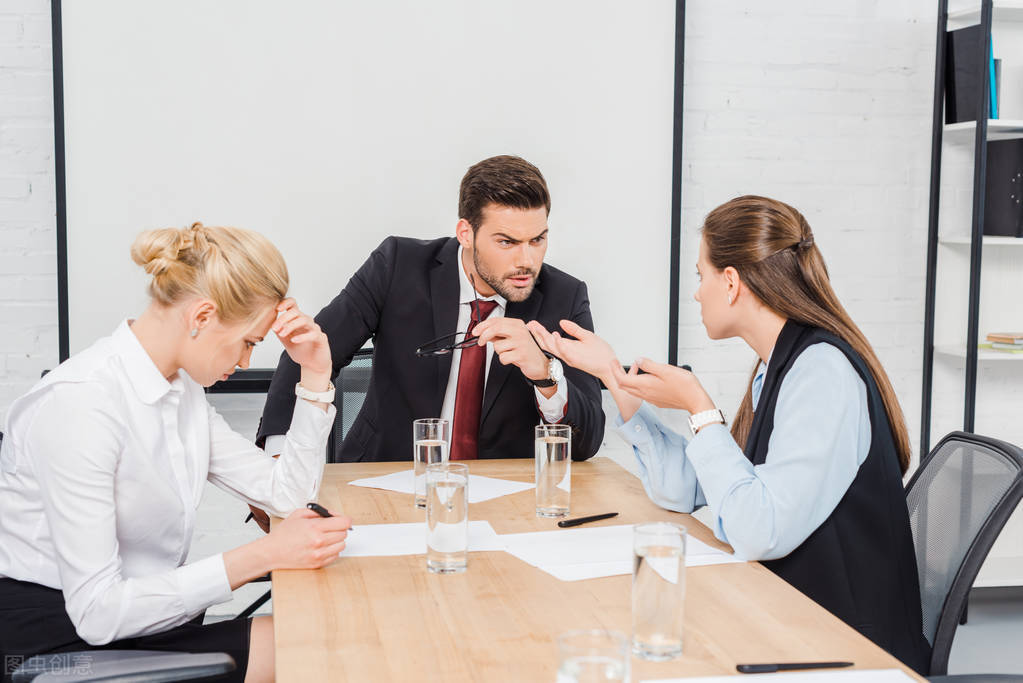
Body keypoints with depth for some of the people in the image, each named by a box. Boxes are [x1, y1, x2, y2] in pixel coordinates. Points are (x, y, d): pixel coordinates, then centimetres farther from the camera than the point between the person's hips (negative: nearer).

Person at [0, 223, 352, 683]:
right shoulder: (80, 403, -22)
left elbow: (287, 494, 10)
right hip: (57, 643, -8)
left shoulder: (181, 389, 6)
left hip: (139, 622, 8)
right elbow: (96, 609, -24)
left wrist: (315, 376, 1)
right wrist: (264, 555, -25)